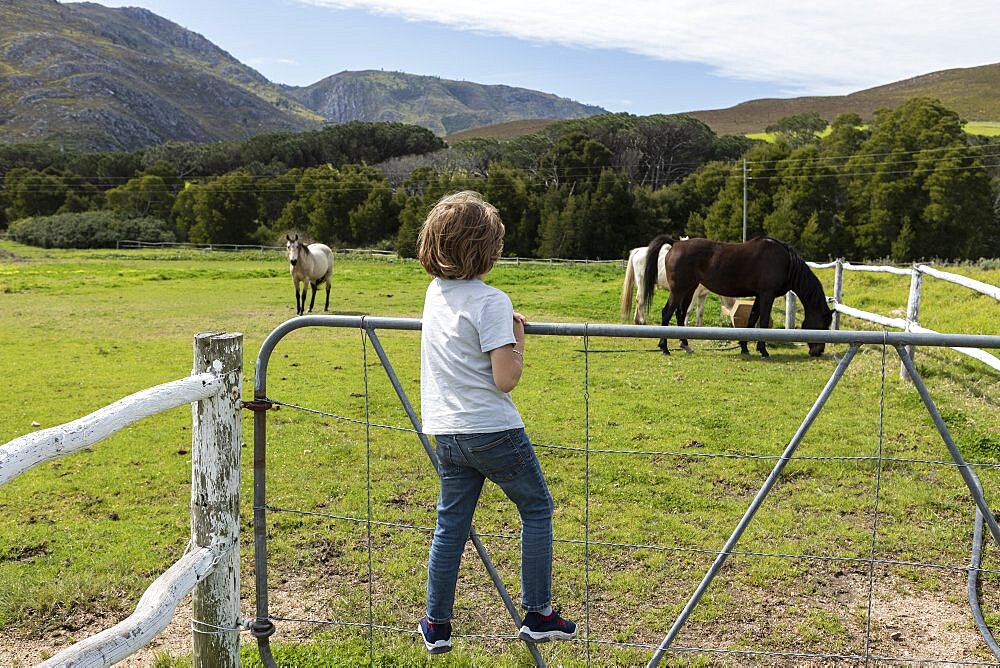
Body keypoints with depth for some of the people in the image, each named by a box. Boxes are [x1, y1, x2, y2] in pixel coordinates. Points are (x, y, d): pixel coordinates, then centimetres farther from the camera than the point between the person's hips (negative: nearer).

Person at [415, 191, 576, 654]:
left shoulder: (434, 293, 7)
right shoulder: (491, 302, -16)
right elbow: (505, 379, -18)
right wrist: (518, 338, -2)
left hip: (447, 433, 6)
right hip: (493, 430, -6)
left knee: (450, 524, 15)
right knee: (536, 510, 13)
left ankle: (436, 625, 21)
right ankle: (538, 615, 18)